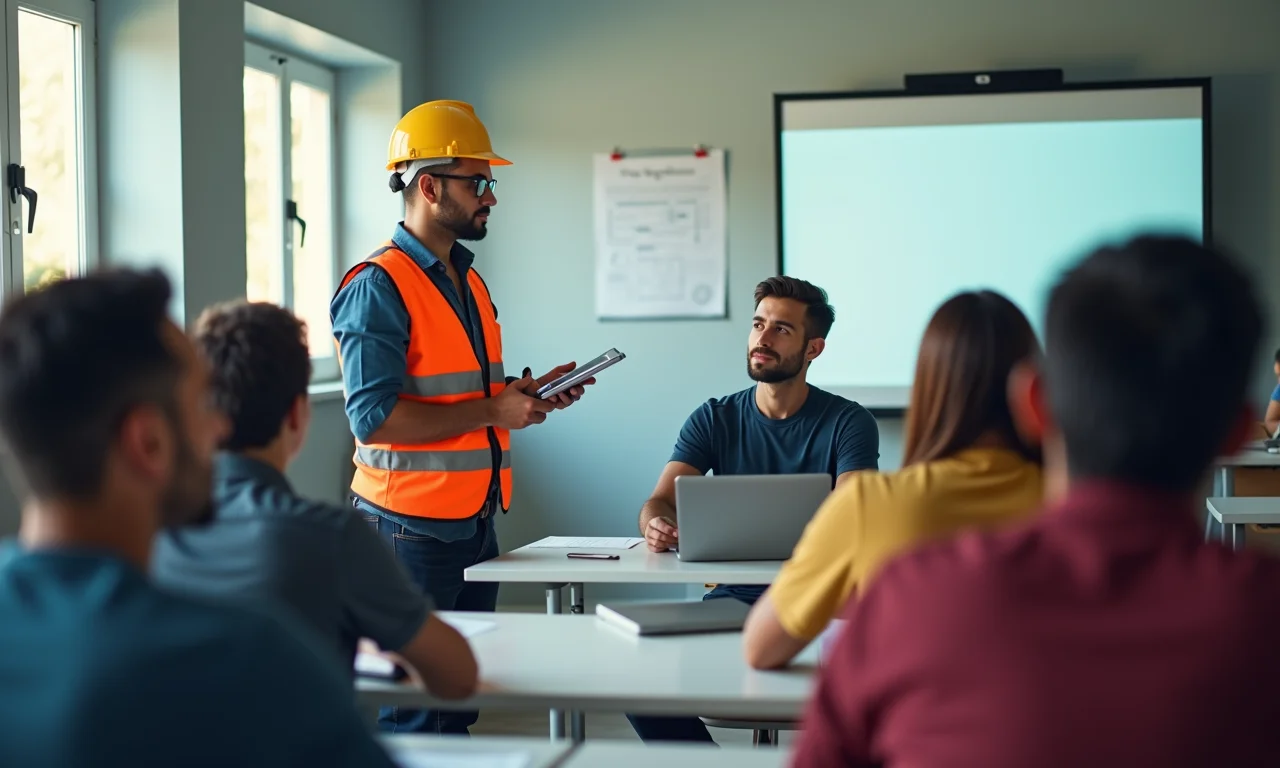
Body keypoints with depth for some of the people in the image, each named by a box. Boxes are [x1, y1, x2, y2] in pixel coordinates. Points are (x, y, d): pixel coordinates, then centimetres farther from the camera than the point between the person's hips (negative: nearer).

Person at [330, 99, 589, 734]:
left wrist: (527, 395, 5)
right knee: (411, 717, -3)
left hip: (475, 524, 9)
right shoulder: (378, 286, -14)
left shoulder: (469, 282, 16)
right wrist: (493, 411, -19)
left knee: (461, 702, 14)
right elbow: (374, 417, -23)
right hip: (411, 531, -9)